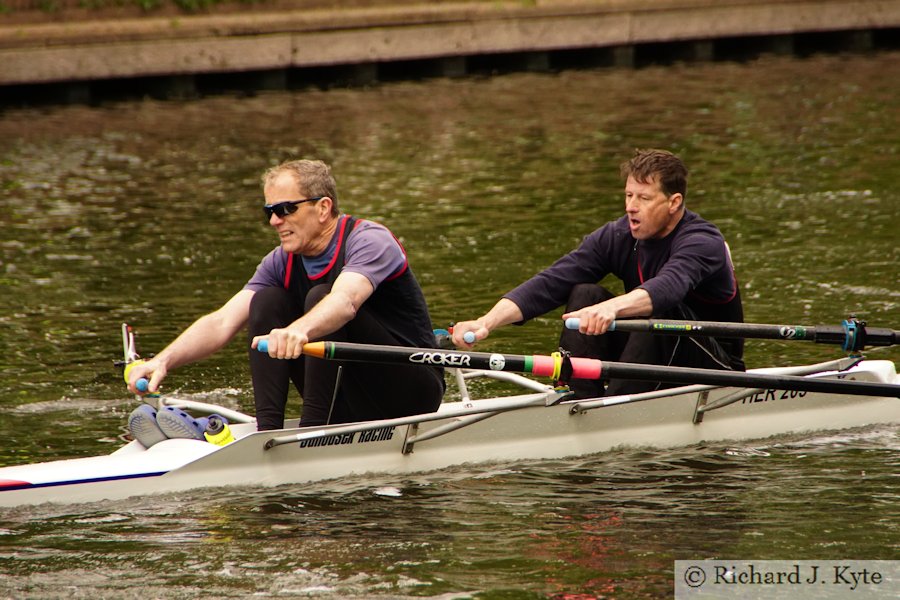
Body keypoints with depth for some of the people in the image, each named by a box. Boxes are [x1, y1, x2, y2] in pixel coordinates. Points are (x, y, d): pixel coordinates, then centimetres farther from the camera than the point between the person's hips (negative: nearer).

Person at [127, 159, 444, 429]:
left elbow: (345, 302, -40)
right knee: (267, 301, -8)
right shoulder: (282, 263, 2)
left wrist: (298, 330, -60)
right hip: (350, 409, 6)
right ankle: (267, 430, -20)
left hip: (412, 394, -6)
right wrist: (164, 361, -26)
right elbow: (222, 323, -9)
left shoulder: (369, 240, -18)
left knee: (320, 299, -26)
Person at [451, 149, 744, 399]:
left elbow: (668, 287, -45)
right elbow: (550, 283, -17)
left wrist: (611, 308, -64)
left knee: (657, 310, -33)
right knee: (585, 294, -13)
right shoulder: (618, 236, -6)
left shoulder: (703, 242, -22)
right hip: (655, 360, 6)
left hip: (716, 368, -6)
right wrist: (487, 322, -31)